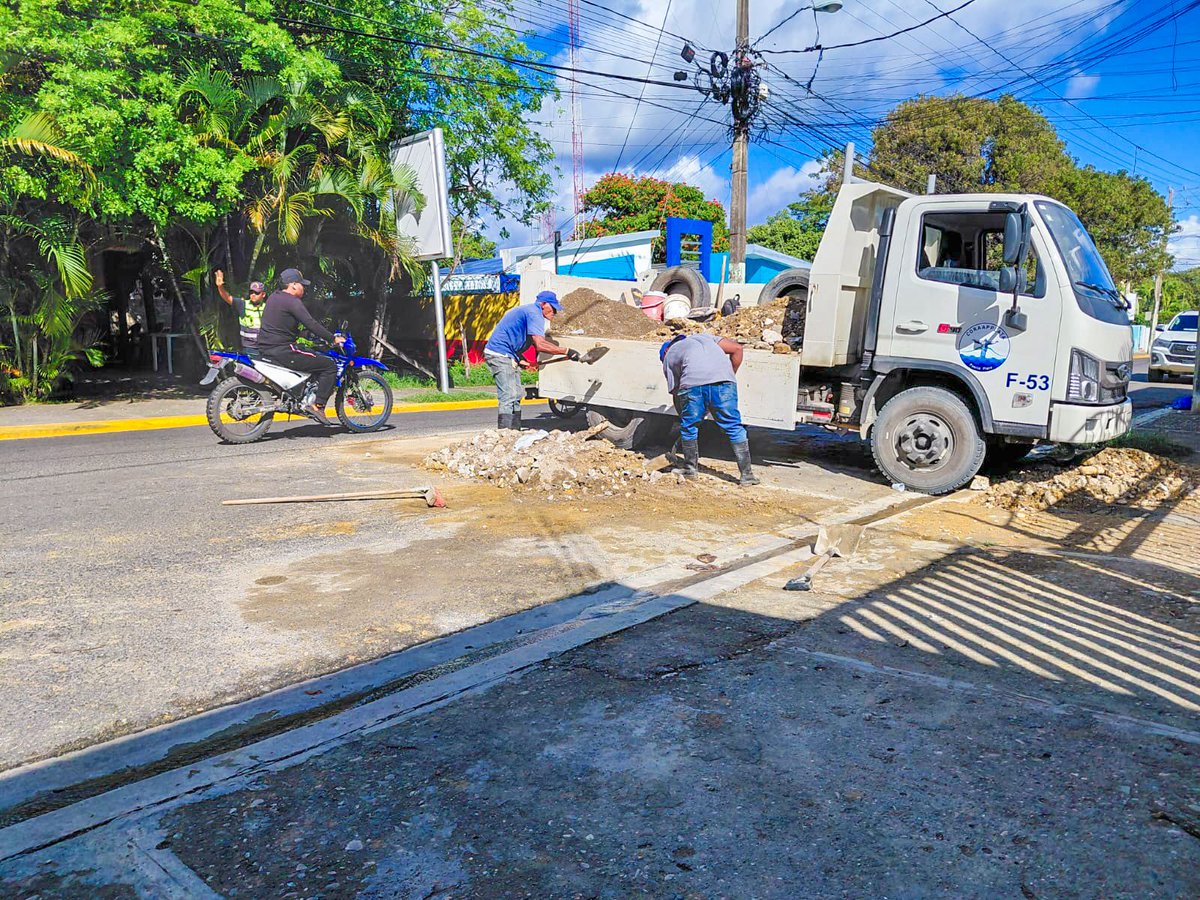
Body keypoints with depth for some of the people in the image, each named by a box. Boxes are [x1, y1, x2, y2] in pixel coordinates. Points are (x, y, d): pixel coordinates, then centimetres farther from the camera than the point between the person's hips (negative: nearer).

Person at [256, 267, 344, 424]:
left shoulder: (273, 297, 17)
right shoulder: (292, 301, -12)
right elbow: (311, 324, -20)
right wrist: (333, 339, -14)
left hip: (266, 350, 10)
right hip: (282, 351, -10)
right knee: (330, 366, -8)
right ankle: (318, 406, -14)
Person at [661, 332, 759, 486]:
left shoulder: (668, 358, 31)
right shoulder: (703, 337, 38)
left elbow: (675, 392, 29)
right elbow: (737, 348, 26)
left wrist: (683, 415, 40)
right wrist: (731, 374, 31)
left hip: (692, 382, -1)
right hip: (723, 378, 2)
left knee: (688, 427, 21)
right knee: (734, 427, 10)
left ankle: (690, 469, 32)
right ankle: (747, 475, 11)